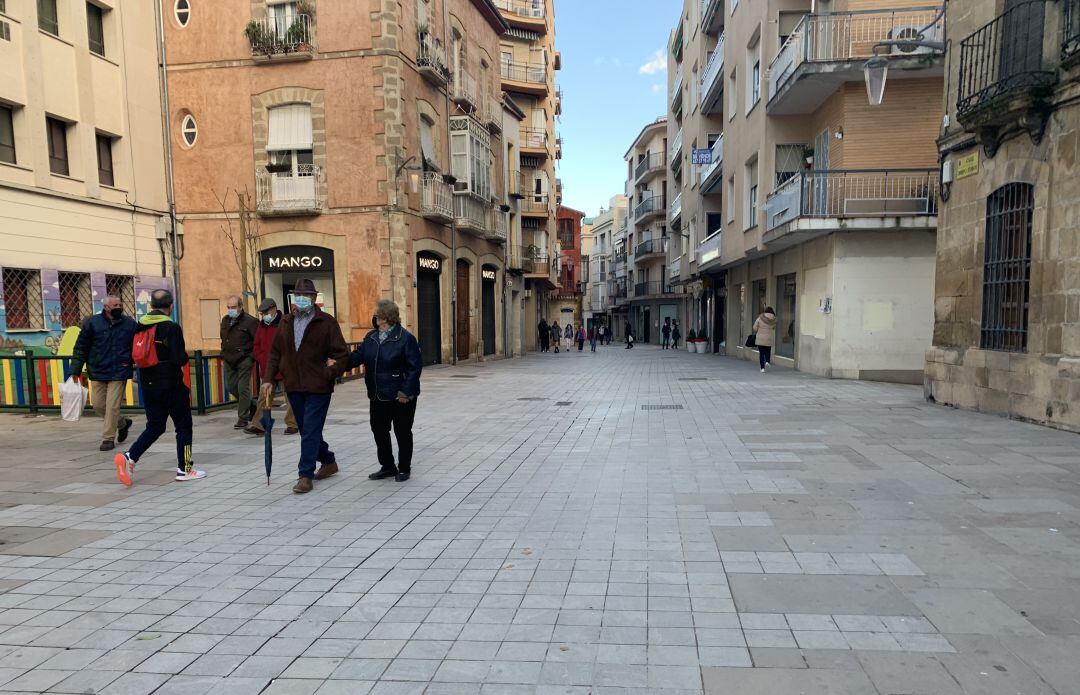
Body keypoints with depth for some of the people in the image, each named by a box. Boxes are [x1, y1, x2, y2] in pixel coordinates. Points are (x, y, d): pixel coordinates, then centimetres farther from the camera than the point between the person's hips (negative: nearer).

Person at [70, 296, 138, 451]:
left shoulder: (130, 324, 0)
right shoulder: (92, 323, -1)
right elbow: (80, 347, 2)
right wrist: (76, 370, 0)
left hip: (119, 374, -2)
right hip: (97, 373, 2)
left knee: (112, 406, -4)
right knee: (98, 405, 8)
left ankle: (108, 438, 7)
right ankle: (122, 423, 31)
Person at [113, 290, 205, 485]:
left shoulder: (139, 327, 5)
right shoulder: (172, 328, -15)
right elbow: (179, 359, -21)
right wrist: (185, 355, 0)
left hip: (148, 386, 6)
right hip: (171, 386, -6)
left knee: (154, 426, 16)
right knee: (183, 426, 8)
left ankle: (129, 457, -3)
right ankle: (184, 469, 13)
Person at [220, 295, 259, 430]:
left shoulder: (250, 321, -9)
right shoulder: (225, 320, 13)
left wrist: (252, 357, -13)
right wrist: (223, 355, 18)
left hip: (244, 360, -7)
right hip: (229, 360, 7)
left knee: (243, 388, -4)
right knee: (231, 386, 10)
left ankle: (243, 418, 4)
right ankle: (251, 406, 30)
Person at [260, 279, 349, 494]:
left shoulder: (326, 322, -6)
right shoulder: (286, 323, 10)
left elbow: (342, 354, -7)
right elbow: (275, 353, 13)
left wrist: (329, 375, -14)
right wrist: (269, 379, 5)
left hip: (318, 387, -6)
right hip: (293, 387, 6)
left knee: (310, 432, -6)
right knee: (308, 430, 15)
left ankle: (305, 475, 0)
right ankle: (329, 462, 33)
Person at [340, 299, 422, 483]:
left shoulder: (405, 338, -14)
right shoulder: (371, 337, 7)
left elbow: (415, 366, -14)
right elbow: (358, 356, 8)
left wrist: (406, 391, -18)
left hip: (400, 397, -7)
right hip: (377, 396, 7)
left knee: (402, 432, 6)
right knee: (379, 431, 13)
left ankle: (404, 468, 21)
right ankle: (387, 467, 28)